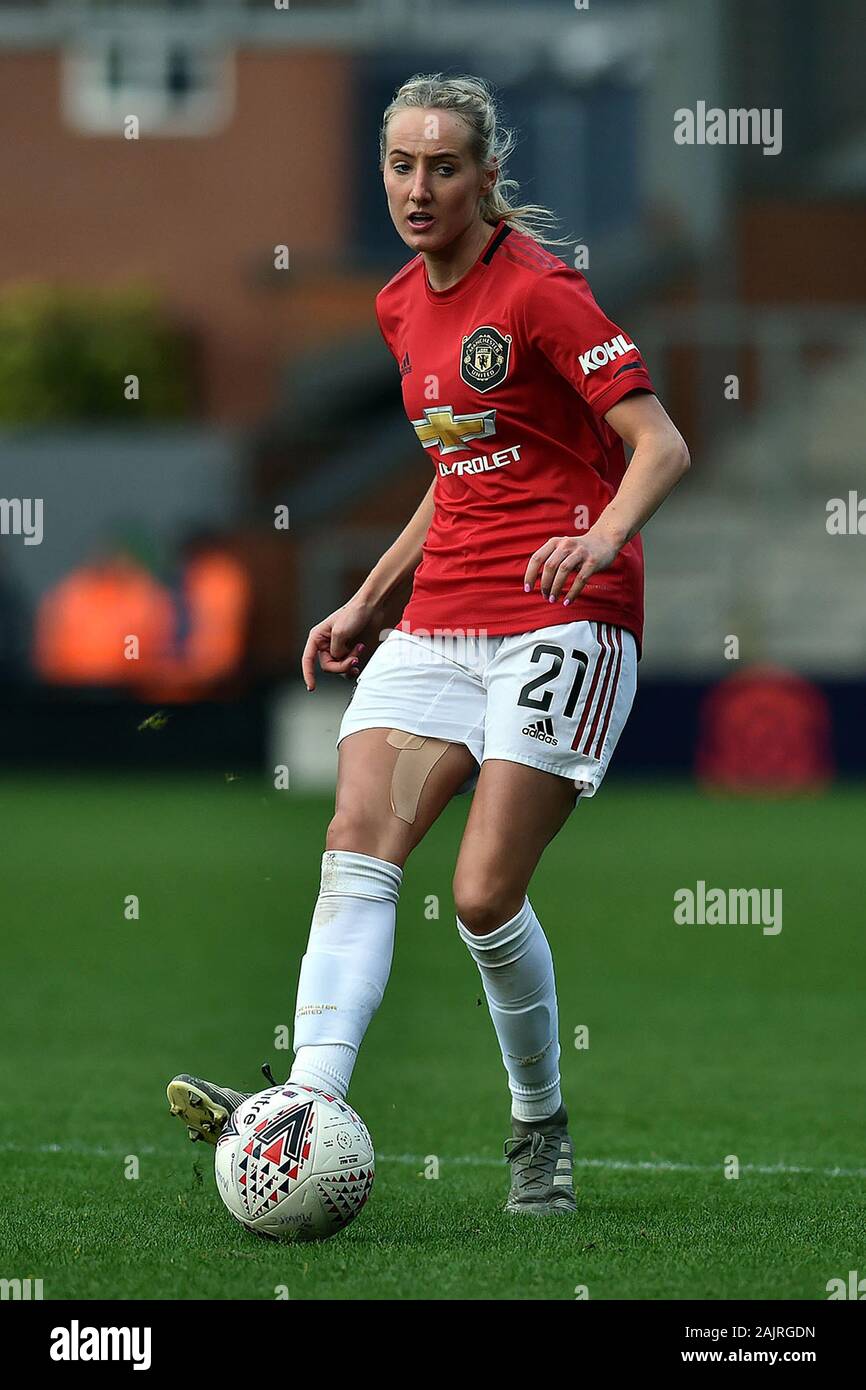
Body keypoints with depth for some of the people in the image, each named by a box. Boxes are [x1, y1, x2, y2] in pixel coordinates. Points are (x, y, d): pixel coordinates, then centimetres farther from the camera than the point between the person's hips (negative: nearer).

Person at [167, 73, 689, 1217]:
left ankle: (542, 1125, 10)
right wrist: (369, 601, 23)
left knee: (486, 896, -12)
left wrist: (604, 533, -32)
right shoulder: (403, 307, 15)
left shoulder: (538, 292, -8)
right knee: (358, 842, -15)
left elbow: (661, 447, -13)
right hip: (441, 617, 7)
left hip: (561, 613, -7)